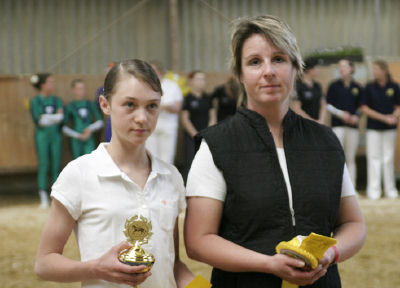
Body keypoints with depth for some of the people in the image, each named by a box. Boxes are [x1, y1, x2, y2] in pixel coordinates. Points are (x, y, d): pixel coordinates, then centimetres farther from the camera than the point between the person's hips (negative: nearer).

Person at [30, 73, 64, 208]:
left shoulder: (56, 100, 9)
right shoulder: (35, 101, -1)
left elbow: (61, 117, -1)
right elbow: (38, 120, -9)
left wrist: (47, 118, -16)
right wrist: (55, 117, -10)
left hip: (55, 136, 3)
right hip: (42, 136, -3)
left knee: (56, 166, 3)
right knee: (43, 165, -4)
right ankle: (44, 198, -1)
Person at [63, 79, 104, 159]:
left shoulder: (90, 105, 6)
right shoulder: (70, 107, 1)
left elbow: (100, 122, 9)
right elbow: (64, 127, -1)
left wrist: (90, 129, -8)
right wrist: (78, 135, -7)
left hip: (89, 140, 1)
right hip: (77, 140, -1)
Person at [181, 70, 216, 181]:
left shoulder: (207, 98, 10)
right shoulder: (188, 98, -3)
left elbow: (212, 117, 12)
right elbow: (185, 119, -4)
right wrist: (196, 135, -7)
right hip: (191, 136, -4)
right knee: (190, 162, -5)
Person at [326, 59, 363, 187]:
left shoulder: (357, 87, 9)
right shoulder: (334, 85, 3)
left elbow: (360, 107, 14)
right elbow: (328, 105, 2)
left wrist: (356, 116, -5)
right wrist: (340, 113, -11)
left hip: (352, 125, 3)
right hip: (337, 124, -2)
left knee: (351, 159, 6)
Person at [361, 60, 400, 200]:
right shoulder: (370, 87, -1)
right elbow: (365, 108, -3)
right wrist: (383, 117, -11)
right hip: (373, 127, -1)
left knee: (388, 158, 5)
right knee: (374, 158, -1)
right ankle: (373, 190, 3)